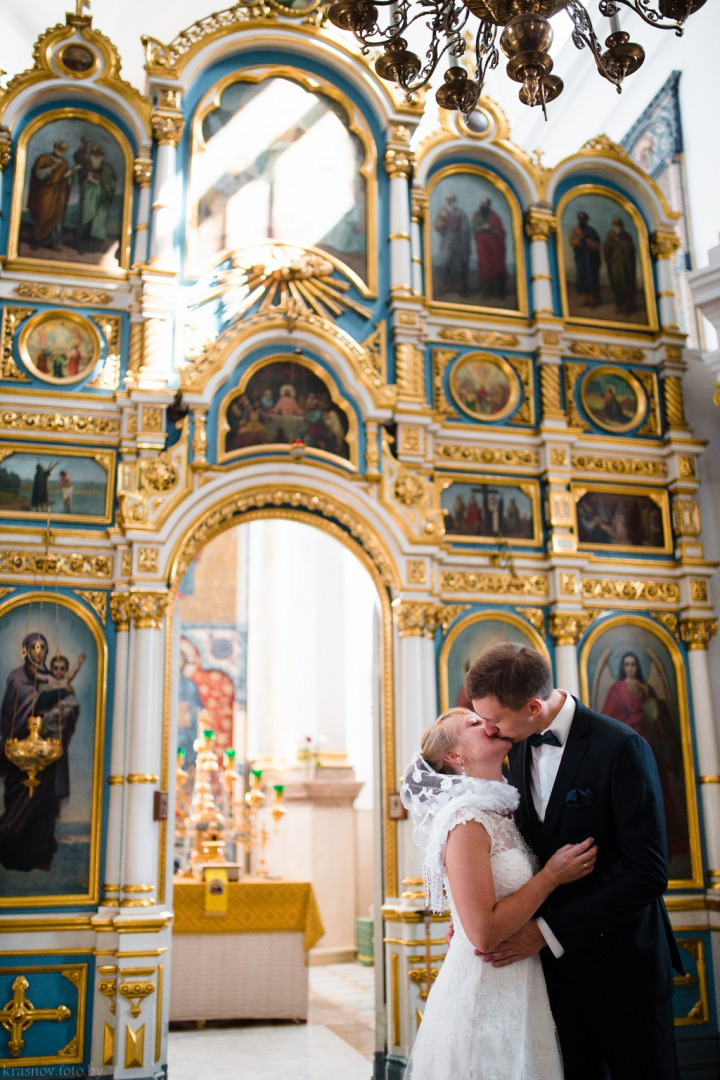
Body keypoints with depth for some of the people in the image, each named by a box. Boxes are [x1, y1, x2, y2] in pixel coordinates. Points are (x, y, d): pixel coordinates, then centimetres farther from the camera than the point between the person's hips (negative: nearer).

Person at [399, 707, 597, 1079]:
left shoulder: (502, 814, 9)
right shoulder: (467, 823, -18)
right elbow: (483, 934, -23)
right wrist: (552, 876, -16)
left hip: (519, 993, 8)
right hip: (485, 996, -8)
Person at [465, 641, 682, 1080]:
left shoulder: (621, 747, -19)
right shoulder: (518, 750, 2)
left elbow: (647, 872, -21)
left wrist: (549, 931, -21)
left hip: (621, 960, -5)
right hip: (557, 960, 5)